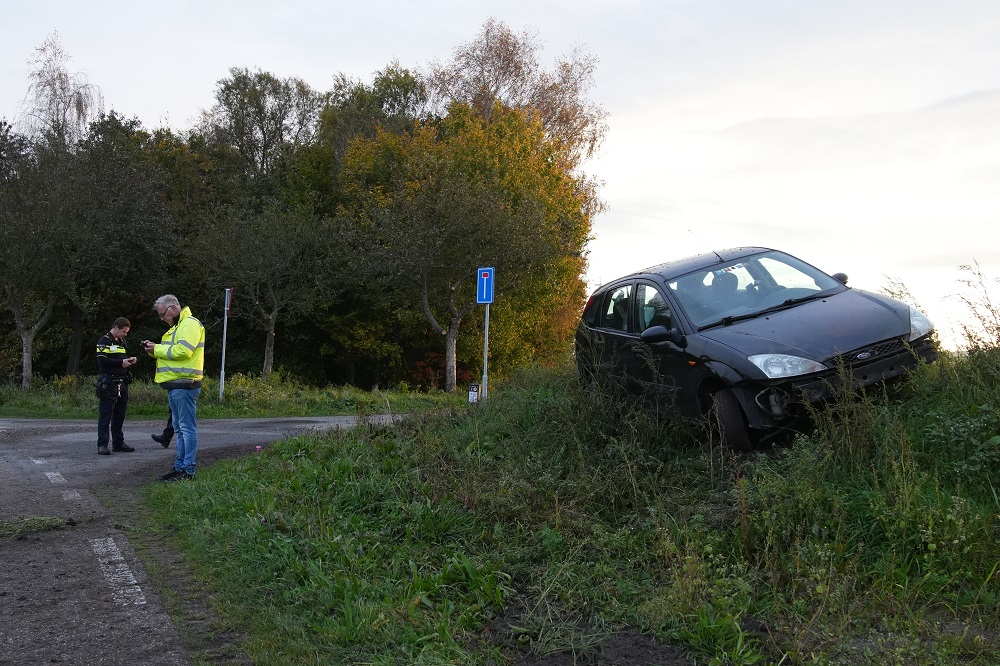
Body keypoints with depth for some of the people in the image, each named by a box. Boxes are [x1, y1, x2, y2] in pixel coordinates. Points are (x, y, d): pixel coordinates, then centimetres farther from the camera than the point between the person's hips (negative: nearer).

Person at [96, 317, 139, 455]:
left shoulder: (122, 341, 19)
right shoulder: (104, 341, -6)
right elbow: (102, 360, -17)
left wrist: (130, 360, 7)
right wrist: (121, 362, -15)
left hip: (122, 383, 8)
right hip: (108, 384, -8)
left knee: (120, 415, 12)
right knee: (105, 415, -6)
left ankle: (118, 443, 18)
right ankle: (102, 445, -4)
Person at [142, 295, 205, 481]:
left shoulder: (190, 324, -10)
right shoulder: (176, 327, 23)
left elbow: (182, 351, -22)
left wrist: (157, 349, -11)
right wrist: (154, 350, 6)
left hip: (185, 384, -11)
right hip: (175, 385, 11)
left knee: (187, 427, -7)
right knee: (180, 429, 14)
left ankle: (188, 470, -5)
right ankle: (179, 467, 20)